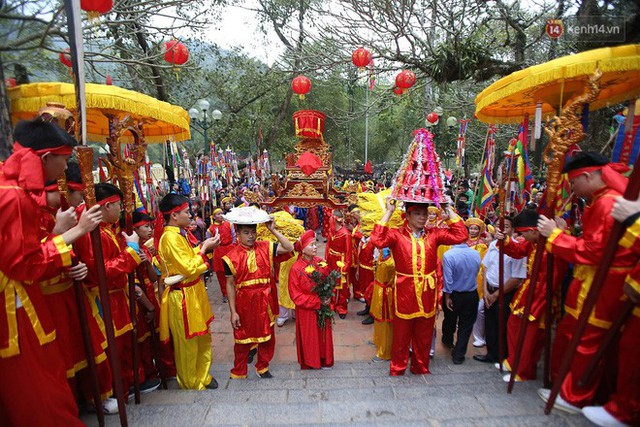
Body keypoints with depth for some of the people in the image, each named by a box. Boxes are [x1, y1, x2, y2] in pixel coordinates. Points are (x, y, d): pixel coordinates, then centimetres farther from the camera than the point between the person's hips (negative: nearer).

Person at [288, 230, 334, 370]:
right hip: (307, 311, -4)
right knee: (309, 336, 12)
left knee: (323, 334, 18)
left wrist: (328, 297, -11)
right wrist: (317, 302, -18)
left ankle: (324, 359, 38)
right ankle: (309, 362, 34)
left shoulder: (321, 263, -6)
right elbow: (296, 295, -16)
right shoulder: (296, 269, -19)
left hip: (323, 308, 4)